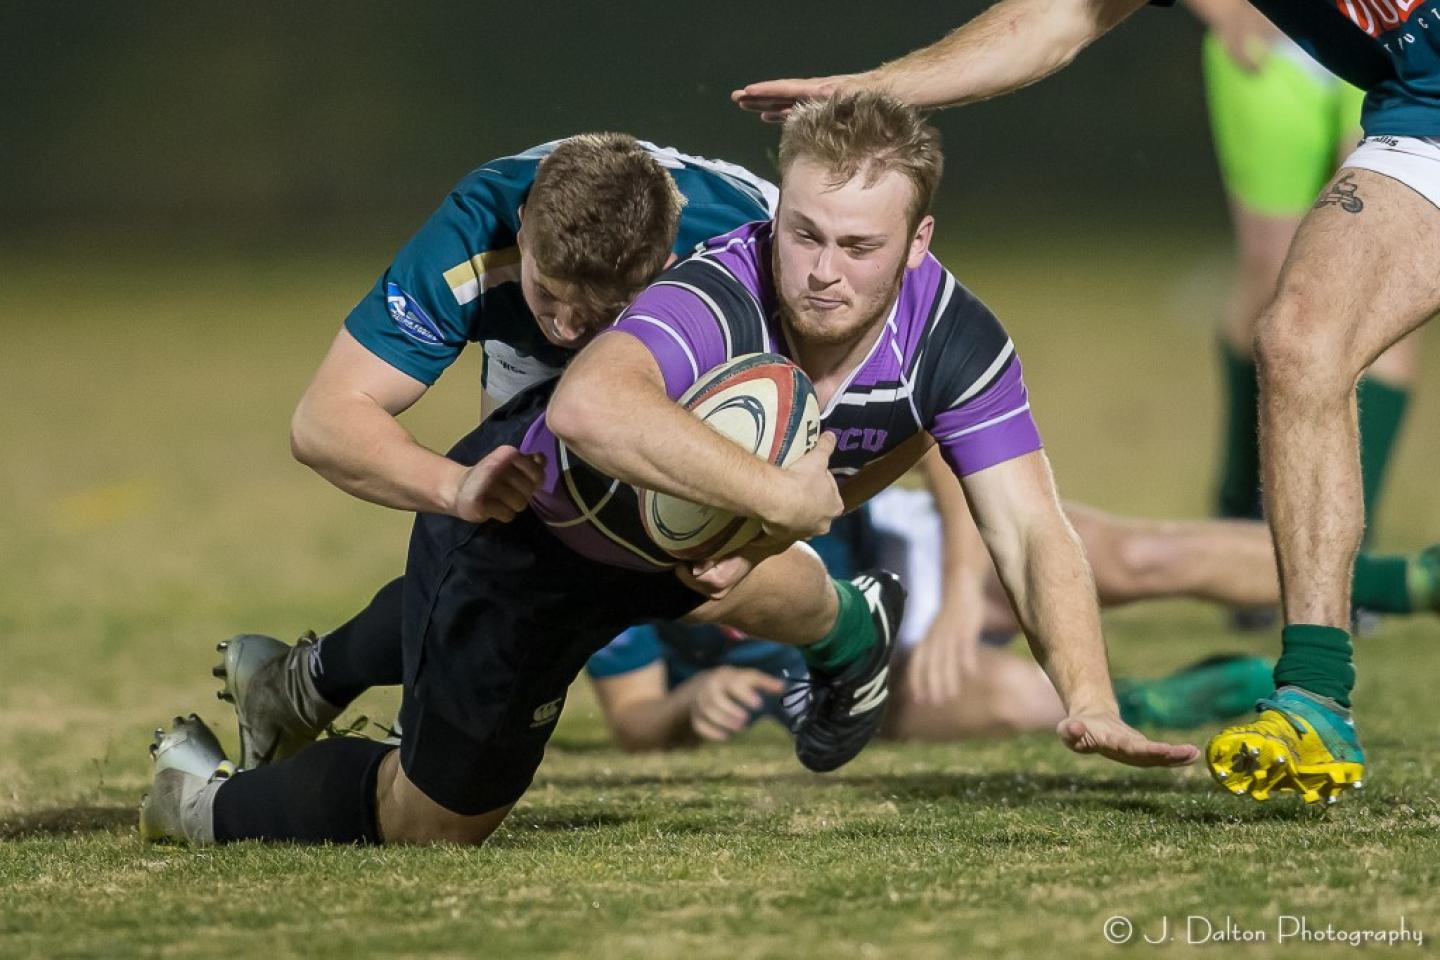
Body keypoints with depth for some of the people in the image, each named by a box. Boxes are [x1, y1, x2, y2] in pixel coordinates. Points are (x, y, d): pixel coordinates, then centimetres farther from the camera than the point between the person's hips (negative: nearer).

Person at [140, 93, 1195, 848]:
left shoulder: (952, 339, -28)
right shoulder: (722, 299, -46)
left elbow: (1032, 532, -27)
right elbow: (587, 408, -67)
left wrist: (1090, 700, -43)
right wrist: (781, 493, -64)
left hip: (666, 544, 7)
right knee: (433, 824, 4)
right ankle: (212, 798, 32)